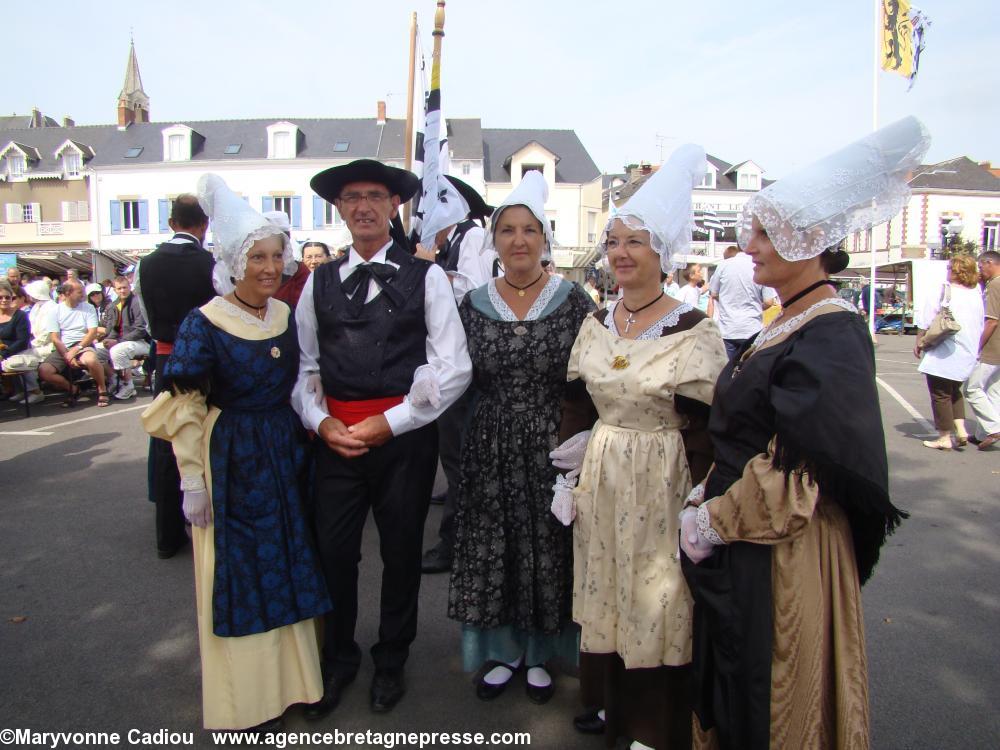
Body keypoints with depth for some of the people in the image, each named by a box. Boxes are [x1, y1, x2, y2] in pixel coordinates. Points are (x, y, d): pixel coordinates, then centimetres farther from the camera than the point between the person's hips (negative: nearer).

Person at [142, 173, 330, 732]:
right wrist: (193, 480, -11)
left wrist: (307, 442, 10)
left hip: (287, 456, 5)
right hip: (233, 461, -5)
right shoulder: (206, 324, -11)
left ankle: (288, 676, 35)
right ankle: (247, 699, 25)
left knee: (288, 567, 15)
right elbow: (185, 408, -11)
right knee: (238, 573, 7)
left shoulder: (288, 317, 3)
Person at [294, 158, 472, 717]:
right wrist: (321, 421, -6)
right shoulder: (320, 281, 8)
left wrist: (390, 423, -11)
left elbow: (453, 367, -7)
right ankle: (338, 660, 35)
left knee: (401, 554, 12)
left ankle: (391, 662, 36)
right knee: (333, 551, 9)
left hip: (405, 436, -2)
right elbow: (305, 364, 10)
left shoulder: (426, 277, -2)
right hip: (336, 437, 2)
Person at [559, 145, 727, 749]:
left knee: (657, 599, 8)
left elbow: (703, 432, -13)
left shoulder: (695, 331, -14)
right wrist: (575, 472, 8)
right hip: (601, 479, 6)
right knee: (603, 590, 17)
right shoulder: (596, 324, 4)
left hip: (661, 483, -5)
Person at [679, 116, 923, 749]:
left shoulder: (833, 335, -20)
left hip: (785, 555, -8)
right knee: (732, 690, 23)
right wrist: (710, 498, 6)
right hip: (739, 541, 9)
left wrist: (714, 523, -16)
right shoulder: (788, 323, 9)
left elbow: (805, 469, -24)